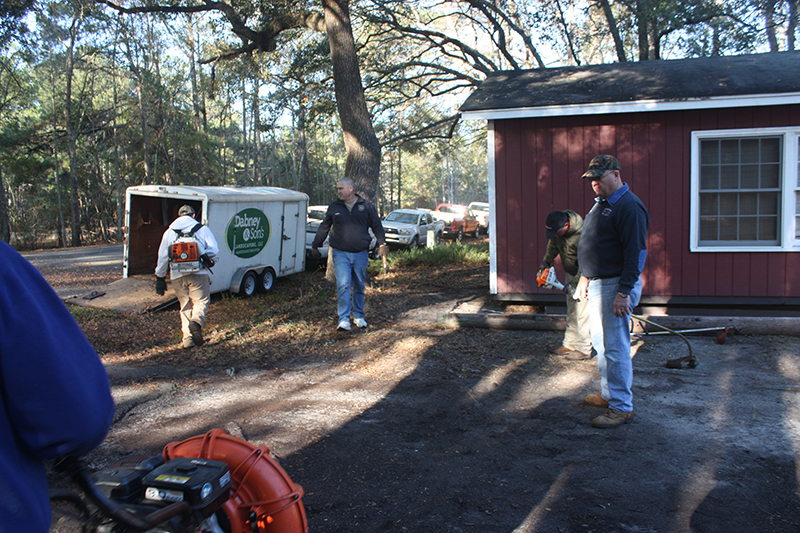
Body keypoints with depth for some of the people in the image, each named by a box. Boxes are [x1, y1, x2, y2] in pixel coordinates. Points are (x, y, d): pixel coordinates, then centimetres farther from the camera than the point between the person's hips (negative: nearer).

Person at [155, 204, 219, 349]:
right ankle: (196, 322, -27)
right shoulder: (202, 229, 5)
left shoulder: (169, 232, 13)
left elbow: (162, 257, 14)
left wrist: (160, 277, 20)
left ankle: (188, 339, 7)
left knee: (185, 306, 13)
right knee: (201, 301, 5)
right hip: (198, 274, -3)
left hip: (177, 276, 3)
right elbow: (214, 249, -6)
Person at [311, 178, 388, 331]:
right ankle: (344, 320, -11)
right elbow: (324, 227, 16)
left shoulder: (366, 206, 5)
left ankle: (358, 316, 24)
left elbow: (377, 226, 8)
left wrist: (382, 243, -2)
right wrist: (315, 244, 19)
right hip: (341, 254, 0)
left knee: (359, 287, 9)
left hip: (361, 254, 1)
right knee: (343, 285, -12)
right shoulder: (334, 207, 8)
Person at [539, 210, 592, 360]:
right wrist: (545, 263, -4)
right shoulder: (556, 228, -10)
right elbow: (552, 246, 9)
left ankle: (584, 349, 0)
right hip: (571, 273, 8)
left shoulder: (582, 234, -33)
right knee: (571, 312, 14)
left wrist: (573, 283, -23)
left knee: (582, 312, -8)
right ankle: (569, 344, 24)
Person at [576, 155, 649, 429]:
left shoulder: (629, 207, -16)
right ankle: (609, 394, 30)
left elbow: (635, 253, -21)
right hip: (598, 283, 10)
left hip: (616, 285, -10)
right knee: (601, 344, 17)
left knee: (615, 347, -7)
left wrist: (624, 292, -24)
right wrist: (585, 276, 22)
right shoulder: (601, 203, 16)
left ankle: (622, 407, 2)